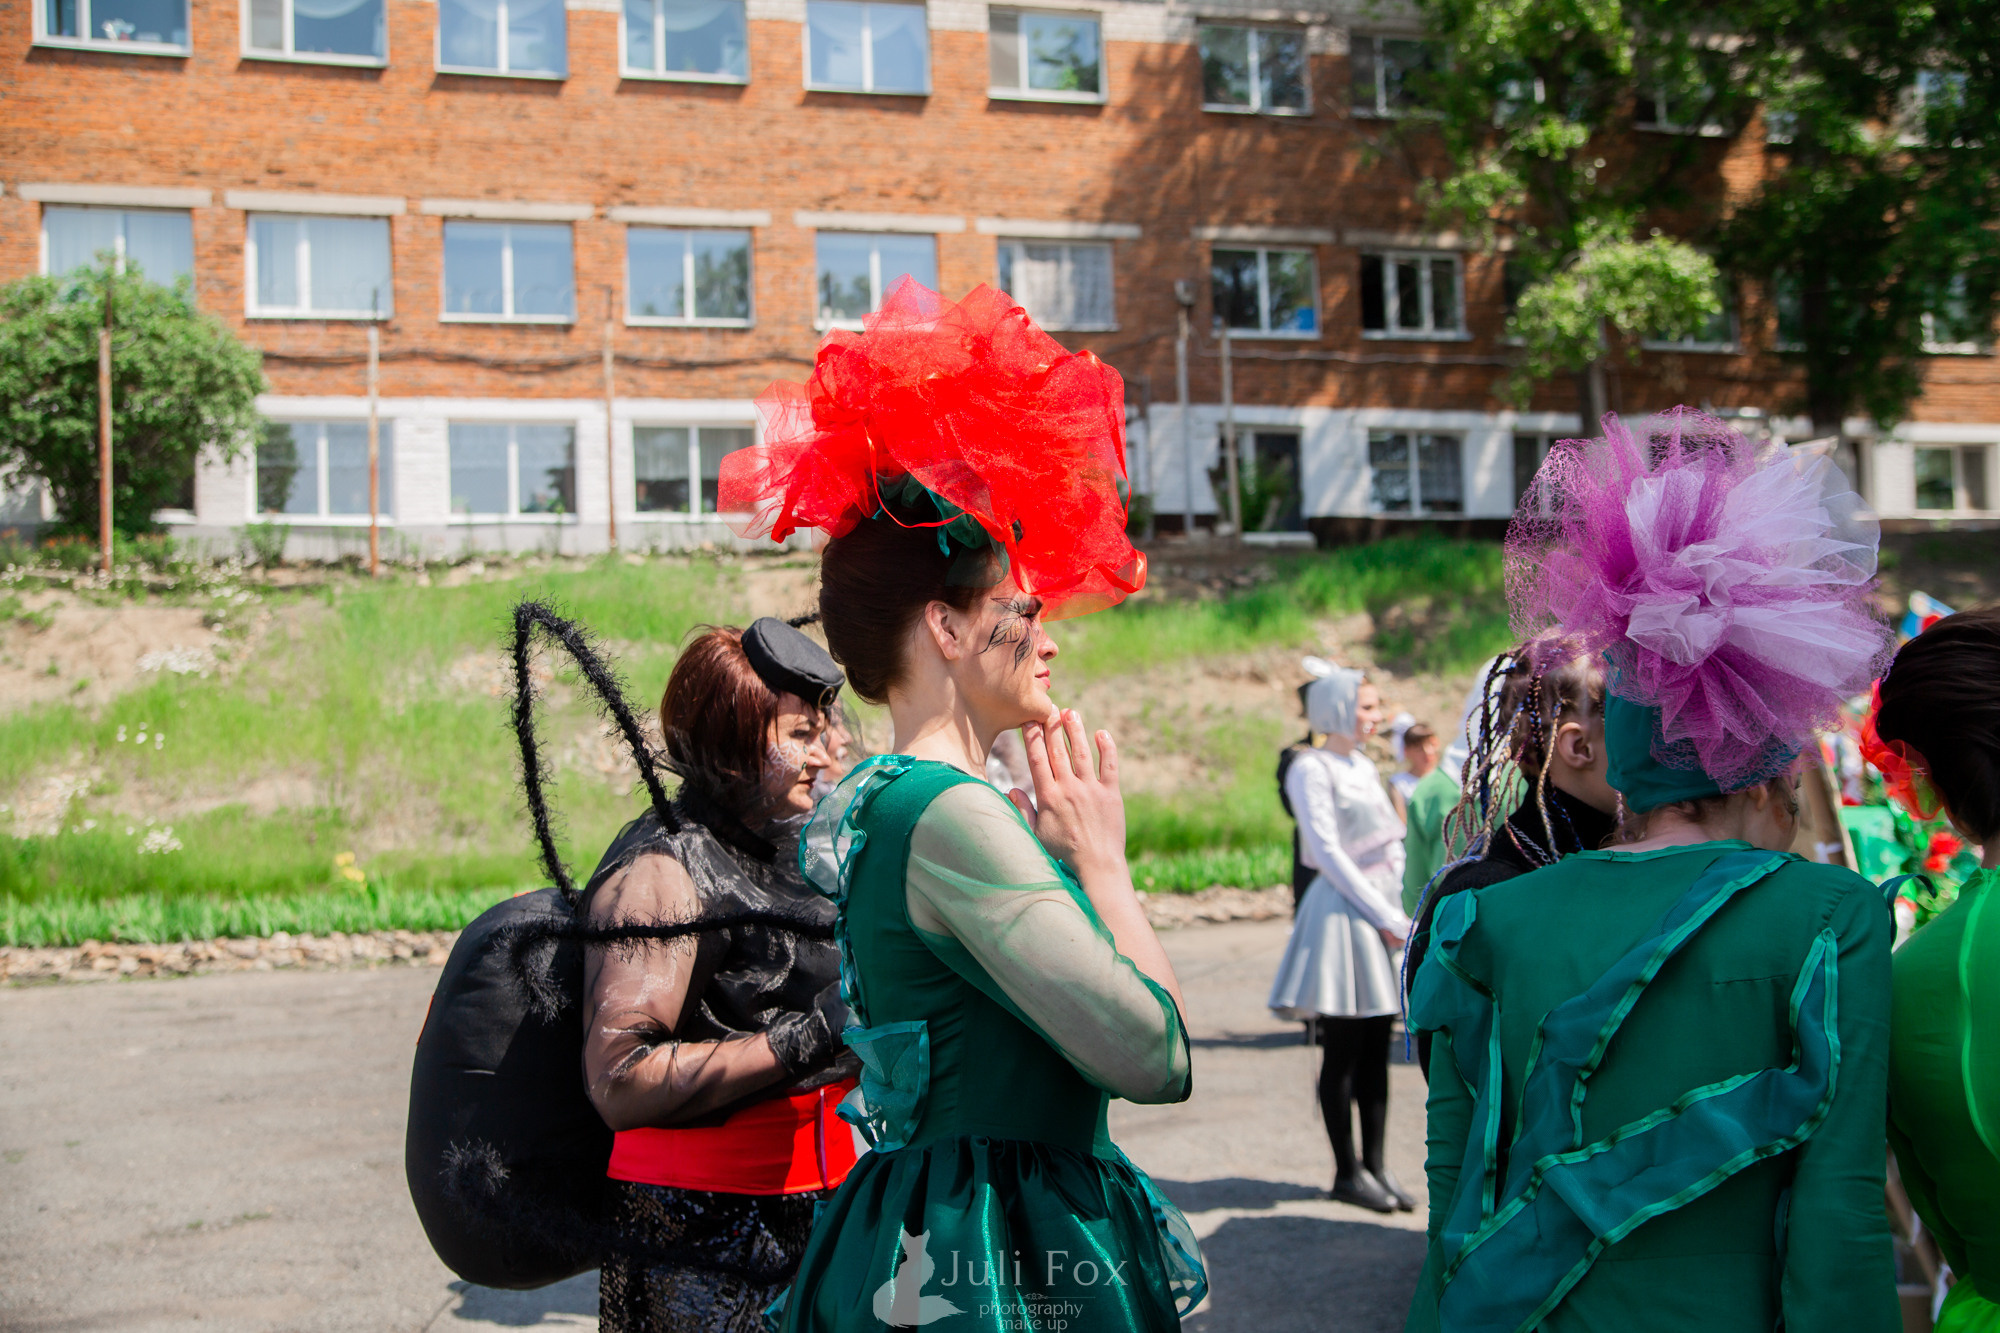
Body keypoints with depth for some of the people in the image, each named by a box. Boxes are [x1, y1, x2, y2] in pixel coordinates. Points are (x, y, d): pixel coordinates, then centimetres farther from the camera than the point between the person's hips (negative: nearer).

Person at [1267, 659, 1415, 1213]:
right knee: (1342, 1052, 0)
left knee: (1376, 1050, 9)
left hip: (1384, 909, 8)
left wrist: (1400, 912, 5)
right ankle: (1347, 1172, 8)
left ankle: (1375, 1166, 15)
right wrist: (1386, 918, -14)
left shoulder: (1364, 766, 15)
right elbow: (1328, 853, -14)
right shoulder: (1311, 770, -9)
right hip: (1342, 912, -8)